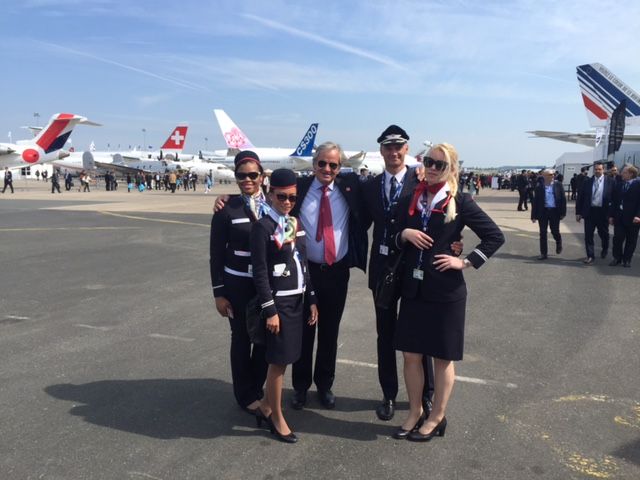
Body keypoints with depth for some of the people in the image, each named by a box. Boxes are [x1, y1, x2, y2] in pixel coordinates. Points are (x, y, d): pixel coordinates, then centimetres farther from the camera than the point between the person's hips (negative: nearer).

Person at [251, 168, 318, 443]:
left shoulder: (296, 223, 10)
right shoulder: (263, 226, -12)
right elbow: (260, 272, -14)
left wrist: (311, 300, 11)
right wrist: (269, 310, -15)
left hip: (298, 300, 7)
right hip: (278, 301, -7)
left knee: (283, 358, 14)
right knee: (279, 360, 2)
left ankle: (265, 407, 31)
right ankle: (276, 418, 18)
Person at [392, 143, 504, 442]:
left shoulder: (460, 202, -6)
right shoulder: (410, 200, 7)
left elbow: (495, 236, -4)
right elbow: (396, 240, 14)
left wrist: (466, 262, -10)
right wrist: (405, 234, -7)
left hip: (445, 290, -4)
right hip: (413, 289, 4)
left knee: (442, 357, 9)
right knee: (410, 355, 9)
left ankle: (437, 417, 26)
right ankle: (414, 413, 27)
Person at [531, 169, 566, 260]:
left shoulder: (558, 185, -1)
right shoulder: (539, 187, -2)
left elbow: (563, 199, 1)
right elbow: (535, 201, -1)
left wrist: (563, 212, -5)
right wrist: (534, 215, -3)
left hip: (554, 211, 0)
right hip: (543, 212, 1)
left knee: (555, 231, 4)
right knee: (543, 233, 4)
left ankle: (558, 243, 38)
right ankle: (543, 253, 14)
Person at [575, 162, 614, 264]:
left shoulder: (611, 181, -3)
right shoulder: (587, 182, 2)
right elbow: (580, 197, 4)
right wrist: (578, 212, 0)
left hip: (603, 212, -1)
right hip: (589, 211, 1)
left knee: (604, 234, 16)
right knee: (588, 235, 1)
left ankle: (604, 250, 42)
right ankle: (590, 256, 9)